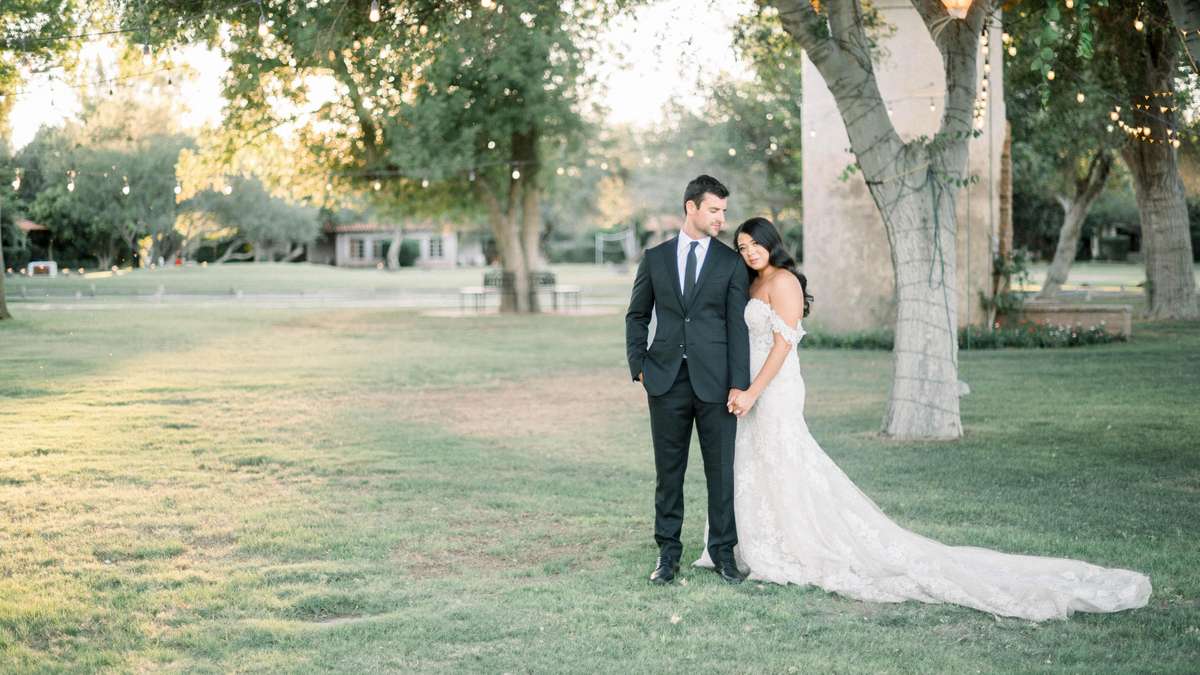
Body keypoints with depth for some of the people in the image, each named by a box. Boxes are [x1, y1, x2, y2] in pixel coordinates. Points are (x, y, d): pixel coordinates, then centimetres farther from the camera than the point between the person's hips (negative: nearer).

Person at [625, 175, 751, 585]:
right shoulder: (655, 258, 8)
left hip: (714, 381, -1)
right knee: (668, 471, 7)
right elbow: (637, 316, 13)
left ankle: (723, 552, 13)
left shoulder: (731, 263, 4)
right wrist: (639, 366, 2)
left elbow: (738, 327, -1)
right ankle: (668, 554, 14)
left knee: (721, 471, 3)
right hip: (667, 381, 1)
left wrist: (739, 383, -8)